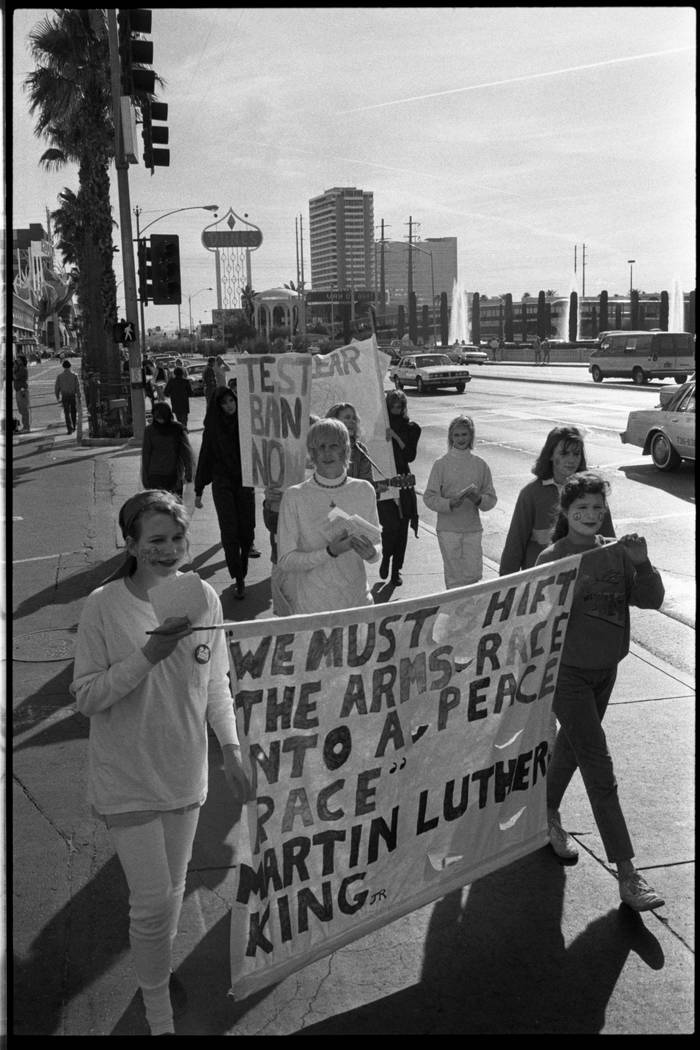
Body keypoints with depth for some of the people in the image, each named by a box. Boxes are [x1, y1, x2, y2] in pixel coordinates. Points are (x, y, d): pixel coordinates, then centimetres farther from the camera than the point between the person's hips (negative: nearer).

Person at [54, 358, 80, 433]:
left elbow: (56, 388, -1)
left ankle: (70, 429, -7)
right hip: (73, 396, 0)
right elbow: (77, 387, -8)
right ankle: (73, 426, 29)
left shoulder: (59, 376, -3)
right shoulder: (74, 375, -6)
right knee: (73, 412, 18)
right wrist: (78, 396, -2)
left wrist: (57, 397, 11)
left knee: (67, 413, 2)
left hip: (64, 397, 0)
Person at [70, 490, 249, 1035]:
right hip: (128, 778, -3)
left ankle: (159, 966, 49)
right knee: (153, 899, 1)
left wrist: (232, 752, 6)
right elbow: (86, 696, -14)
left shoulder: (204, 597, -6)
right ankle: (159, 1015, 24)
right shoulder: (103, 606, -17)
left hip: (185, 772, 4)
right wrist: (148, 655, -26)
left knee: (173, 888, 20)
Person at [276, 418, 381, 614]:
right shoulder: (294, 496, -9)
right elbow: (284, 561, -10)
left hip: (357, 598, 3)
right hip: (311, 605, -3)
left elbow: (376, 547, 8)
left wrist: (371, 552, -15)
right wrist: (330, 552, -22)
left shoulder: (364, 491, 1)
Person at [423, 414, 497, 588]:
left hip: (473, 528, 2)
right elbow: (429, 497, -5)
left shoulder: (480, 464, 4)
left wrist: (478, 499, -16)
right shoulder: (441, 464, -3)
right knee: (454, 576, 0)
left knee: (474, 574, 3)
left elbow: (491, 498, 5)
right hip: (448, 529, -2)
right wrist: (449, 504, -21)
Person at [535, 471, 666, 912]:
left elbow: (652, 600, -6)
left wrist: (642, 563, -21)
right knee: (599, 767, -7)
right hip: (568, 671, -5)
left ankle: (549, 816, 45)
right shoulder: (552, 559, -13)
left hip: (605, 668, 5)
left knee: (572, 746, 22)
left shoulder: (617, 552, 0)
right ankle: (626, 870, -3)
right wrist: (573, 589, -31)